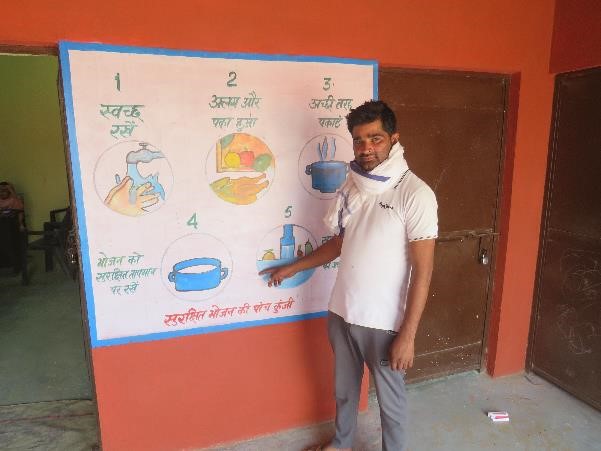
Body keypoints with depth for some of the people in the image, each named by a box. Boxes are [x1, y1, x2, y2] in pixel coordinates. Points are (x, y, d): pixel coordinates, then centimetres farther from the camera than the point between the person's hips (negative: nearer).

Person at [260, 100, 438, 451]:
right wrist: (294, 267, 20)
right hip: (342, 312, 6)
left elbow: (423, 271, -16)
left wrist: (407, 334, -17)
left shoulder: (415, 194, -16)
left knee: (390, 399, 16)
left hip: (384, 322, -6)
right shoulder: (352, 187, 3)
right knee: (344, 389, 25)